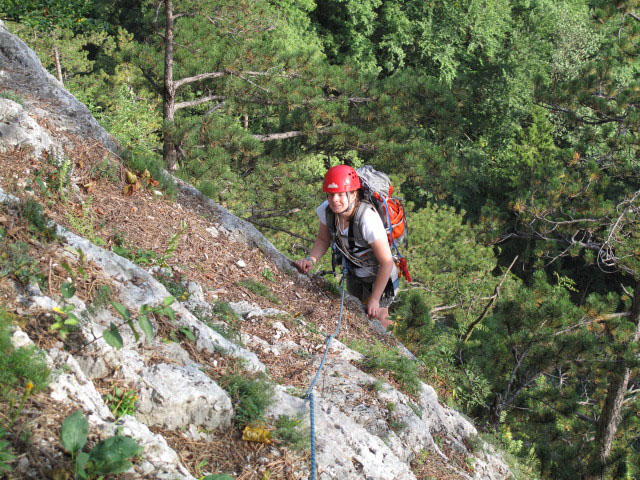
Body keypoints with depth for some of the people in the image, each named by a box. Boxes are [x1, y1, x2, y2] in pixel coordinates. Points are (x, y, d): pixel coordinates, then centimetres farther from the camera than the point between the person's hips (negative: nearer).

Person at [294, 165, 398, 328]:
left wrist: (374, 299, -25)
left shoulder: (367, 219, -40)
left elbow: (387, 263, -32)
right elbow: (323, 239, -2)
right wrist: (310, 259, -22)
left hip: (379, 276, -6)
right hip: (354, 273, 6)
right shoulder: (326, 210, -22)